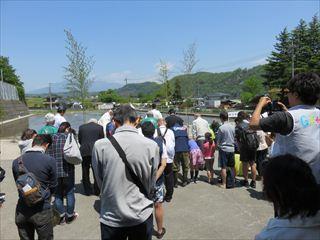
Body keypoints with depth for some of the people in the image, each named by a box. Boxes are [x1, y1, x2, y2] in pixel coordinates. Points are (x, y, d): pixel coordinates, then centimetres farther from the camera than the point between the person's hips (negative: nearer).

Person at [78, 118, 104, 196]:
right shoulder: (99, 127, 1)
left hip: (84, 151, 2)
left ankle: (87, 191, 20)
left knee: (85, 172, 13)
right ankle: (96, 191, 15)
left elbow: (79, 140, 11)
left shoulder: (81, 127, 8)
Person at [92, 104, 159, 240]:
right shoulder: (151, 146, -15)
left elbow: (100, 182, -2)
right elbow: (151, 184, -2)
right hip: (142, 215, 1)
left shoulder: (100, 146, -15)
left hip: (111, 217, 0)